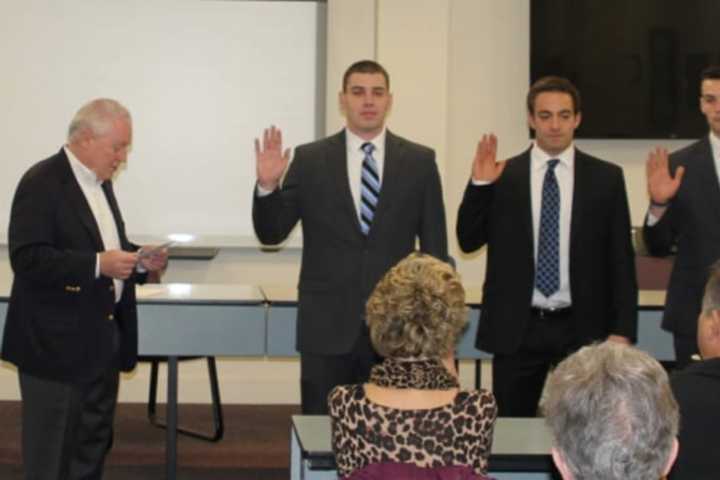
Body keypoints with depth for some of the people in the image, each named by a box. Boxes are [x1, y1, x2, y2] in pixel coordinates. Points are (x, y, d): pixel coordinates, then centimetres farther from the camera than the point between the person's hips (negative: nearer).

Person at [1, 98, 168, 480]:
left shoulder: (100, 182, 13)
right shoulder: (42, 183, -15)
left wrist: (137, 260, 3)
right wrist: (98, 264, -27)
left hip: (100, 340, 9)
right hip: (57, 344, -9)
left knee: (93, 445, 15)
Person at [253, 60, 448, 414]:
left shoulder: (419, 162, 4)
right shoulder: (309, 160, 2)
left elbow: (434, 246, 6)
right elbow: (271, 233, 2)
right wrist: (268, 185, -17)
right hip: (327, 327, 0)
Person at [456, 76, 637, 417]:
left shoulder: (606, 178, 4)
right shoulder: (502, 175, 4)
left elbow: (621, 260, 4)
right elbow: (469, 241, 2)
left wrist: (622, 331, -2)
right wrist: (479, 184, -13)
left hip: (582, 329, 0)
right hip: (516, 329, 0)